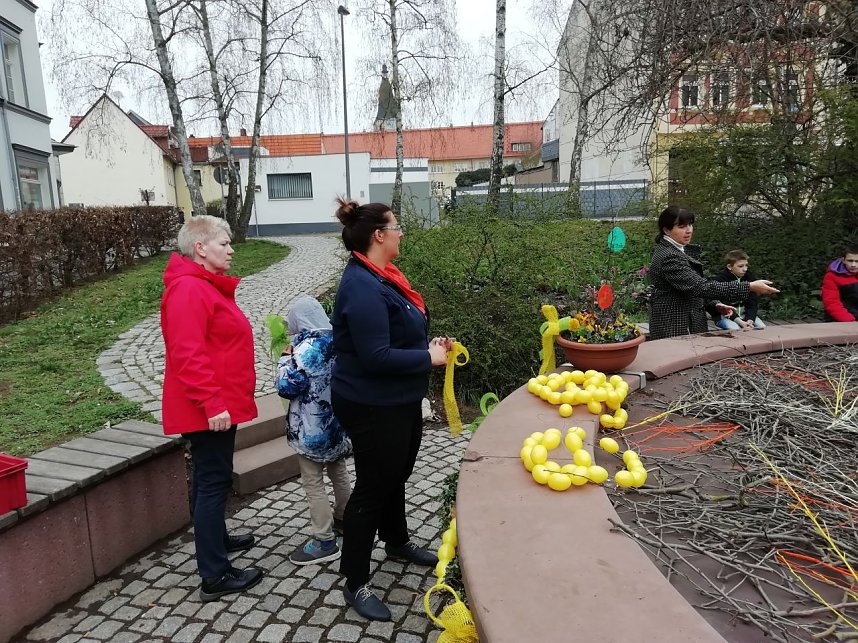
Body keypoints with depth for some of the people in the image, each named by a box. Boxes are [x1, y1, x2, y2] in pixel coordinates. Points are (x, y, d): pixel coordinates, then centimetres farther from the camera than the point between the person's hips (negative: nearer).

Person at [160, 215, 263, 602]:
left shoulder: (207, 286, 15)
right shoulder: (188, 290, -19)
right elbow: (188, 355, -27)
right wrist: (212, 404, -28)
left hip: (218, 403, 10)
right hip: (209, 409, -10)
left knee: (210, 478, 22)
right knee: (214, 482, -4)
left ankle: (215, 539, 39)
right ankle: (215, 577, 5)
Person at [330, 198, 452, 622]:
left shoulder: (380, 276, 7)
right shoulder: (362, 288, -26)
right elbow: (376, 356, -30)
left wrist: (429, 344, 3)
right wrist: (429, 358, -20)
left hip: (399, 401, 10)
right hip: (373, 408, -10)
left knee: (396, 476, 26)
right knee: (372, 487, 4)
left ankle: (397, 542, 49)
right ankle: (356, 583, 23)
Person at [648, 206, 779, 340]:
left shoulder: (677, 250, 11)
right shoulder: (668, 257, -20)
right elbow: (701, 287, -27)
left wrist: (715, 305, 5)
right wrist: (749, 287, -28)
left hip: (690, 326, 10)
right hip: (674, 331, -10)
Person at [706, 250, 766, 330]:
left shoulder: (748, 277, 4)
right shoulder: (719, 280, -13)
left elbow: (752, 303, 2)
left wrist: (750, 319, -17)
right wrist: (740, 321, -27)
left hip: (744, 314, 5)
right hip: (725, 315, -5)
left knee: (762, 327, -17)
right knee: (734, 329, -32)